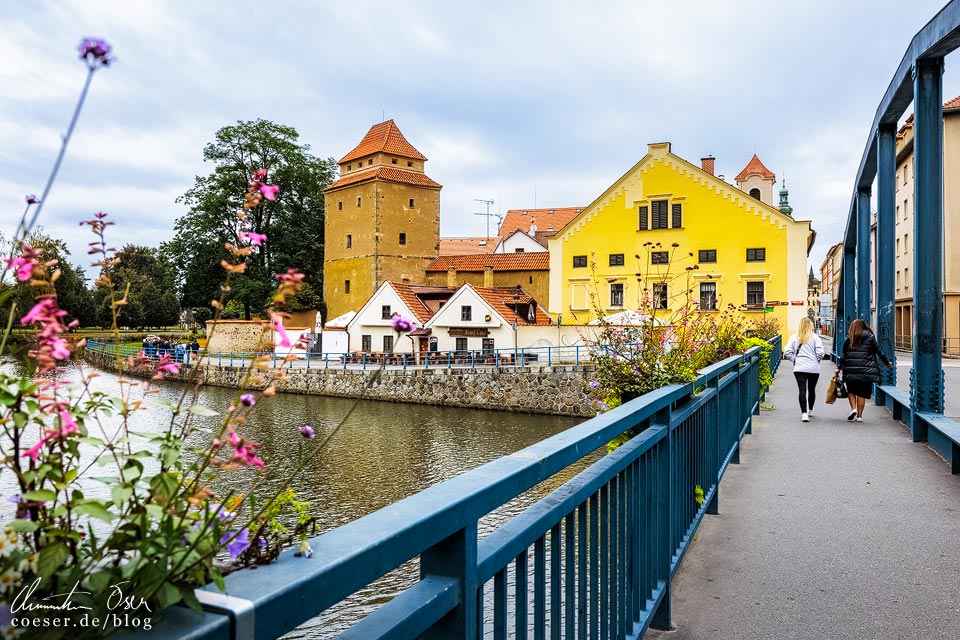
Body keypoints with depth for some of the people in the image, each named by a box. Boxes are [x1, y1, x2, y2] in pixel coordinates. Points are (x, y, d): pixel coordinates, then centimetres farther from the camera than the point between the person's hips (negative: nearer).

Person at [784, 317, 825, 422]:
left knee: (802, 390, -4)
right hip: (814, 369, 0)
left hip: (799, 368, 0)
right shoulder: (814, 337, -5)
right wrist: (817, 360, 7)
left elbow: (787, 352, -6)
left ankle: (804, 413, -15)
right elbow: (820, 352, -11)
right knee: (811, 389, 17)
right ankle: (810, 410, 34)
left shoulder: (794, 337, 0)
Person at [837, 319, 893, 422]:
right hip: (866, 370, 0)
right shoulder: (870, 337, 6)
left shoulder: (849, 338, 6)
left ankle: (853, 408, -5)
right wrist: (887, 363, 24)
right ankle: (859, 415, 7)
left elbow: (843, 354, 2)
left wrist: (839, 367, 4)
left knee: (851, 390, 15)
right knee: (862, 393, 6)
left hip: (851, 370, 0)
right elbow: (879, 352, 10)